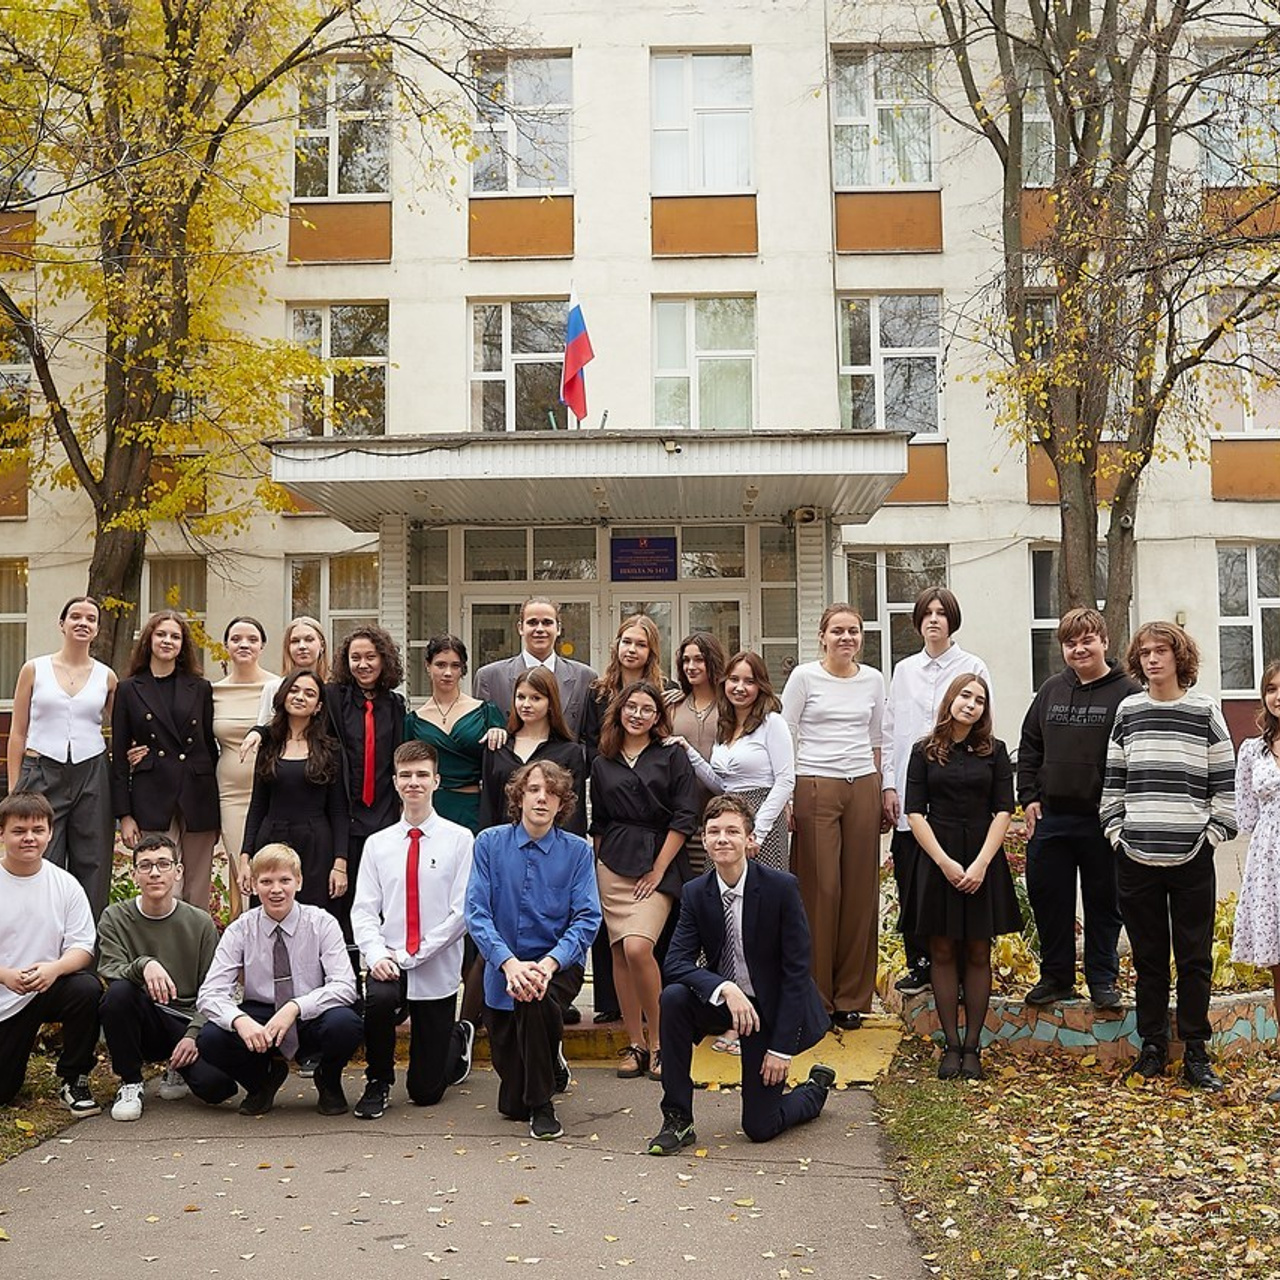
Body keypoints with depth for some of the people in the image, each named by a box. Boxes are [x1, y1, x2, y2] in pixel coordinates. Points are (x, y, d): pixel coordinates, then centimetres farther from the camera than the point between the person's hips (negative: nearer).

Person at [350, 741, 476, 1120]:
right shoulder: (377, 844, 5)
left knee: (426, 1091, 4)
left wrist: (411, 956, -15)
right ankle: (378, 1084, -5)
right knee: (377, 1000, -36)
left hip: (438, 971, -2)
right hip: (390, 964, 2)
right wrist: (377, 954, -17)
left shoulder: (459, 840, -5)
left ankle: (458, 1038, 41)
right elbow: (363, 910, 2)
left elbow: (463, 912, -10)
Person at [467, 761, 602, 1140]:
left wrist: (549, 963, -27)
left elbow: (587, 919, -11)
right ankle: (550, 1063, 43)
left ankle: (542, 1106, -15)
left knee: (534, 999, -38)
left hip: (559, 965, -1)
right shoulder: (490, 843, -5)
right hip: (502, 969, 2)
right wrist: (509, 962, -25)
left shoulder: (577, 851, -5)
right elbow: (476, 912, -11)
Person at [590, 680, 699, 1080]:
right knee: (619, 953, 1)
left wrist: (658, 870, -8)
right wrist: (597, 868, 8)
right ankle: (635, 1043, 11)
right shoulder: (602, 763, 12)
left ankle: (658, 1039, -4)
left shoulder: (672, 755, 1)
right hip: (612, 864, 4)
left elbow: (684, 818, -4)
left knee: (638, 947, -20)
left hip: (657, 864, -4)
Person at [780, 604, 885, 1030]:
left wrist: (880, 790, 15)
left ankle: (852, 997, 15)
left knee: (860, 889, 4)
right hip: (815, 787, -3)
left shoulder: (873, 680, 11)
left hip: (862, 787, 4)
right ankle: (816, 995, 8)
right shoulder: (805, 677, 0)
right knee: (820, 889, -3)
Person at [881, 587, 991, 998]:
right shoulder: (903, 671, 13)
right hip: (908, 795, 3)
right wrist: (888, 785, 4)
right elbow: (890, 731, 12)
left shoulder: (973, 668, 4)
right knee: (910, 883, 5)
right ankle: (919, 965, 17)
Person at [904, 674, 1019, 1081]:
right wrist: (945, 861, -10)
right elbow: (914, 812, 0)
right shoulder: (925, 752, 5)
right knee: (943, 952, 2)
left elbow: (1003, 810, 0)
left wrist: (981, 863, -11)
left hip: (983, 861, 0)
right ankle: (951, 1045, 9)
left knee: (978, 953, 3)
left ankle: (972, 1046, 10)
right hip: (937, 859, 0)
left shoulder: (994, 751, 6)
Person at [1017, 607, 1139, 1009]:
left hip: (1102, 819, -4)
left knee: (1103, 901, 7)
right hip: (1050, 816, 5)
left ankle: (1102, 979, 19)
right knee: (1047, 897, 9)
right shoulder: (1051, 690, 11)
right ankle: (1056, 976, 22)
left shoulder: (1127, 692, -4)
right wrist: (1028, 796, 5)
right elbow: (1029, 746, 15)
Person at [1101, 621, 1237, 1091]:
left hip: (1191, 858, -2)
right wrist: (1116, 830, 5)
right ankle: (1152, 1046, 19)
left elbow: (1225, 782, 3)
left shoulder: (1205, 711, 2)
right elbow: (1113, 778, 12)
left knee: (1195, 959, 4)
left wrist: (1214, 833, -3)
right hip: (1136, 855, 2)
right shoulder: (1128, 712, 9)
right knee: (1148, 957, 9)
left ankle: (1196, 1052, 13)